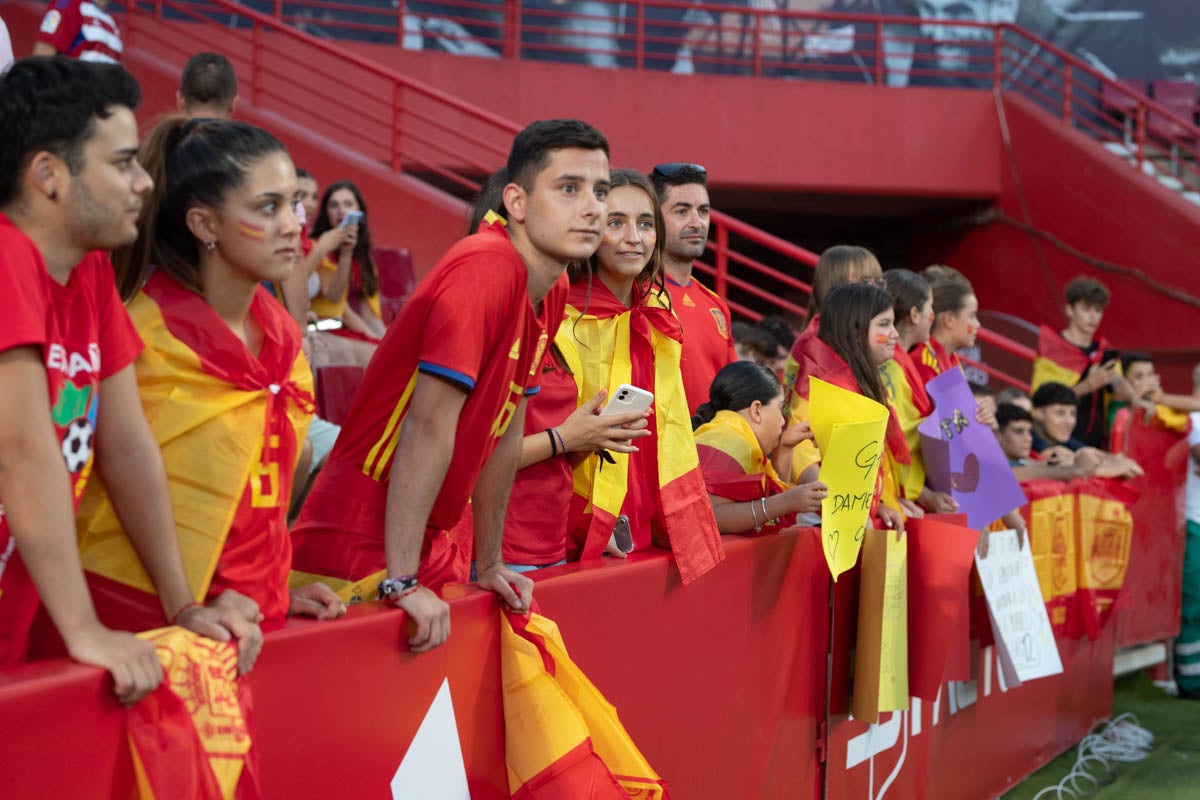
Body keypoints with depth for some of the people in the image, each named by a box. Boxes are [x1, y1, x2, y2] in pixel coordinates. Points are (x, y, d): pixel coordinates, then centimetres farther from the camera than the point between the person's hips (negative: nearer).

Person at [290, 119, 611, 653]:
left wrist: (488, 564, 16)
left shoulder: (552, 291, 7)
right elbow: (429, 426, -23)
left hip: (433, 548, 8)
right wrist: (402, 582, -25)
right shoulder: (485, 269, -19)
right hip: (360, 557, -8)